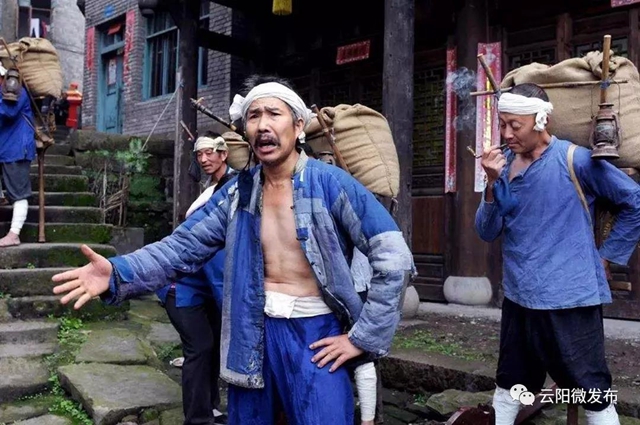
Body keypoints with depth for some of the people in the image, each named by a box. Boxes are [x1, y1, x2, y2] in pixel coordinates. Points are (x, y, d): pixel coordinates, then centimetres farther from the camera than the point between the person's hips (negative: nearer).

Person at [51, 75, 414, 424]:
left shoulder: (331, 184, -13)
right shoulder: (238, 192, 2)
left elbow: (394, 257, -16)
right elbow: (183, 246, -3)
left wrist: (362, 338, -14)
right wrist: (118, 274, -19)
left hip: (314, 333, -4)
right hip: (253, 332, 5)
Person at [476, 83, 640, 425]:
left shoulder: (575, 160, -12)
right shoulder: (503, 165, 4)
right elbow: (487, 233, 0)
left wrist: (607, 256, -4)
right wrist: (493, 184, -15)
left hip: (570, 300, -5)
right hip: (518, 299, 5)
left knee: (593, 395, 8)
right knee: (509, 387, 19)